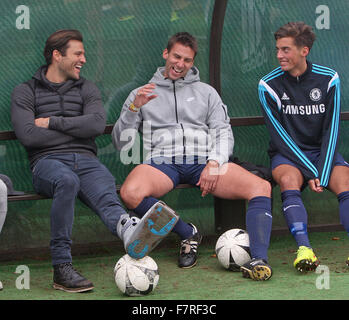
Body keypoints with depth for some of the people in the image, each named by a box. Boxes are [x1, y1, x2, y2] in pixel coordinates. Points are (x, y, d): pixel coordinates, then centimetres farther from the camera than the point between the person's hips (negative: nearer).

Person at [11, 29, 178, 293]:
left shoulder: (86, 89, 23)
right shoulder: (26, 92, 15)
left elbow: (97, 124, 2)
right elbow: (28, 135, -4)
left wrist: (53, 122, -1)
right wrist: (75, 129, 3)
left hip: (86, 161, 2)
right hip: (48, 161, -2)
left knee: (105, 191, -34)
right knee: (67, 181, -40)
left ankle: (129, 231, -72)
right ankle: (62, 268, -43)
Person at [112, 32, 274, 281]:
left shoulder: (206, 92, 25)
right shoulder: (141, 95, 21)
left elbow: (223, 132, 14)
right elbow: (121, 144, 13)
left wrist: (214, 163, -8)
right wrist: (134, 108, -4)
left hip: (204, 161, 1)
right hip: (162, 162, -1)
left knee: (262, 187, -26)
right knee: (130, 193, -36)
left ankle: (259, 259, -34)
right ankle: (187, 234, -14)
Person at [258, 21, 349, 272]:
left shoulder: (329, 80, -2)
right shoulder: (268, 85, -5)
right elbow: (280, 136, -8)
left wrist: (322, 174, -16)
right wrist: (311, 172, -16)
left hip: (323, 152, 1)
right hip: (287, 154, -1)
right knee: (288, 179, -34)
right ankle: (304, 249, -47)